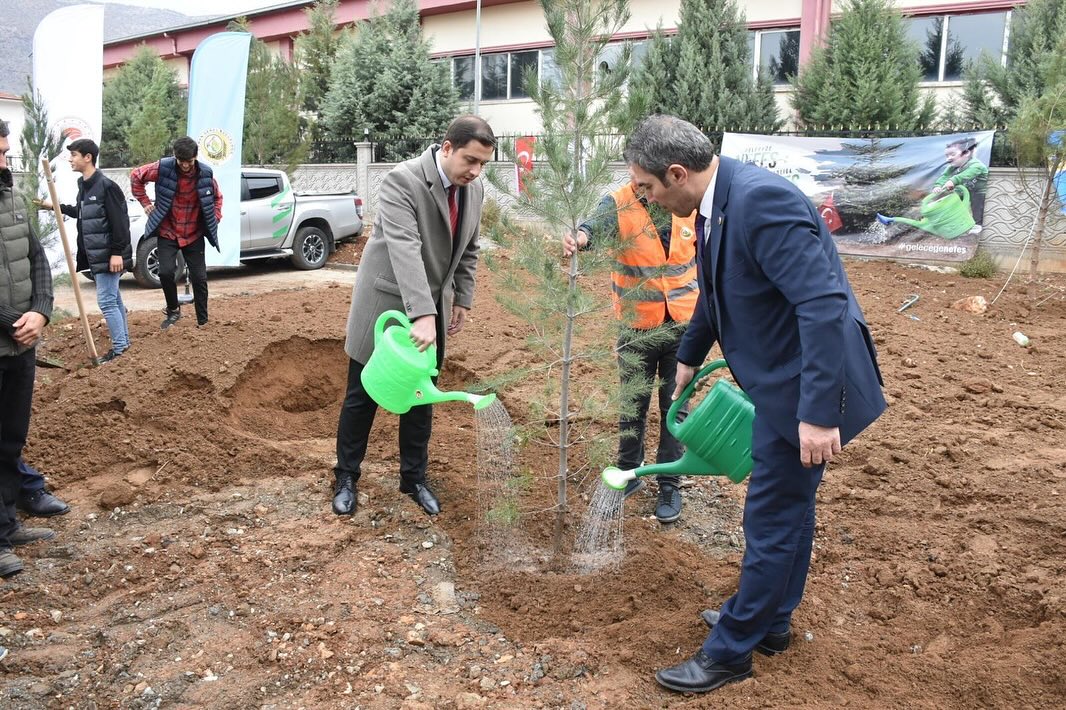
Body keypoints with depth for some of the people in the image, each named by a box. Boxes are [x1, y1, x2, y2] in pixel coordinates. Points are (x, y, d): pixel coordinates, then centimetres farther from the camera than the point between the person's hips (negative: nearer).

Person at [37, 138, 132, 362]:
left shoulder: (106, 185, -17)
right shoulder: (83, 185, 12)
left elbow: (119, 221, -20)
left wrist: (117, 252, -22)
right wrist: (56, 207, 26)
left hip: (108, 255, -10)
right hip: (95, 255, 10)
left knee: (106, 301, -7)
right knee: (113, 298, 16)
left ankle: (119, 348, 1)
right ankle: (123, 341, 26)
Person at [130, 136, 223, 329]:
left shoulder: (205, 174, -7)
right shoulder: (163, 168, -13)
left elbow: (217, 197, 12)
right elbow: (136, 176, 4)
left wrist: (215, 218, 2)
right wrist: (145, 202, 0)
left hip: (194, 235, 1)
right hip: (168, 233, -1)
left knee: (199, 278, 2)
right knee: (166, 272, -16)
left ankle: (203, 322, 15)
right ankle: (173, 310, 9)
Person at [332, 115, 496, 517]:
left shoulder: (475, 189, -1)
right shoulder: (403, 181, -22)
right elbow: (404, 248, -34)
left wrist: (462, 300, 8)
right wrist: (421, 314, -43)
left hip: (434, 307, 6)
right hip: (388, 303, -5)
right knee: (363, 395, 7)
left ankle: (414, 478, 27)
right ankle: (346, 478, 24)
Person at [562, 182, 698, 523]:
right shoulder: (618, 202, -12)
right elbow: (599, 224, -34)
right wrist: (581, 236, -58)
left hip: (683, 325, 1)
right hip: (637, 327, -1)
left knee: (675, 406, 9)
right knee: (632, 405, 12)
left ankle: (670, 484, 24)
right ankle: (629, 472, 33)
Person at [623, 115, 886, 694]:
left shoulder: (760, 200, -26)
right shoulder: (716, 203, 4)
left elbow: (824, 305, -31)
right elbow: (715, 292, 21)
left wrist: (819, 413, -31)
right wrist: (689, 357, 31)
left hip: (807, 384, -10)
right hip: (784, 376, 10)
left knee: (772, 517, 2)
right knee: (789, 505, 22)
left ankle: (730, 650, 18)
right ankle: (770, 621, 40)